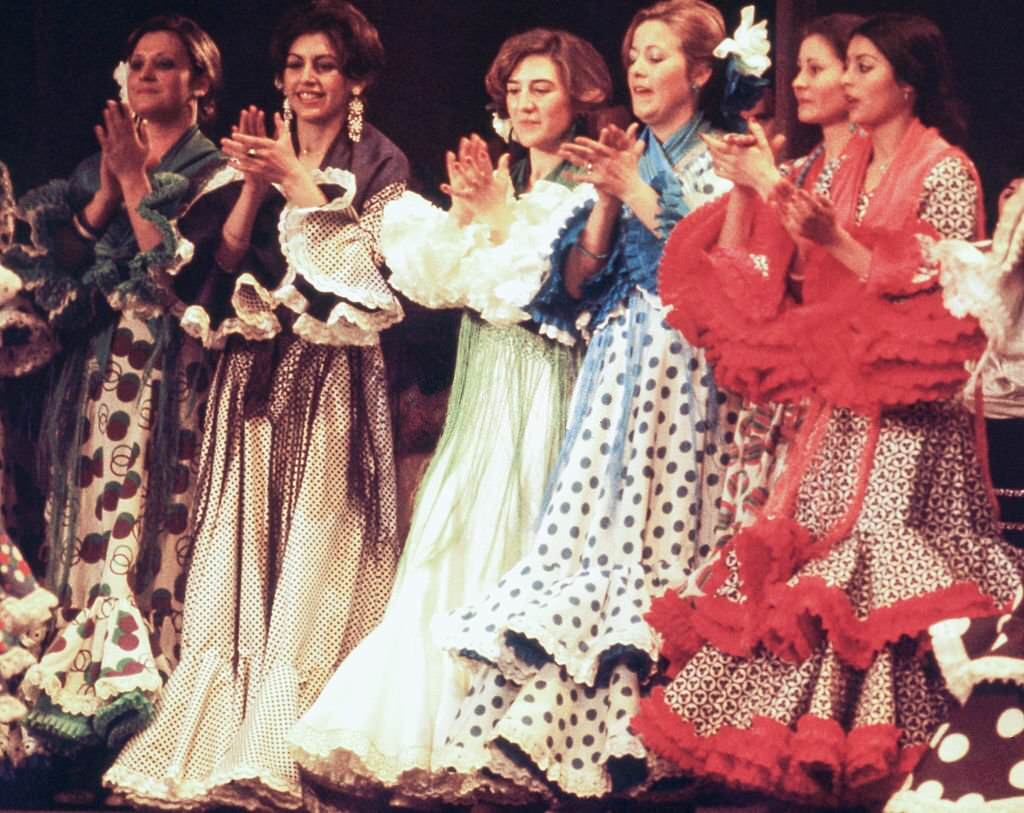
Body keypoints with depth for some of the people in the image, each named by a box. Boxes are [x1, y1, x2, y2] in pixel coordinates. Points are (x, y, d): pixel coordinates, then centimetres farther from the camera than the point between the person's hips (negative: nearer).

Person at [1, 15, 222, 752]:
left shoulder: (214, 173, 1)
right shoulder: (95, 168, 17)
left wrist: (136, 182, -9)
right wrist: (105, 193, -2)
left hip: (169, 378, -5)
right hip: (95, 372, 5)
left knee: (153, 531, -11)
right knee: (88, 527, 1)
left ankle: (141, 687, -10)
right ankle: (83, 690, 3)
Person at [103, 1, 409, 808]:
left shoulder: (379, 163, 4)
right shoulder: (256, 159, 15)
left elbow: (373, 259, -9)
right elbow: (222, 257, 6)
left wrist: (299, 183, -12)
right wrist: (254, 184, -8)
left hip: (333, 378, -4)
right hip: (254, 376, 4)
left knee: (316, 557, -9)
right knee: (242, 554, 0)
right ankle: (223, 741, 0)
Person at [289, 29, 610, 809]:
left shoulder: (591, 190, -2)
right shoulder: (493, 179, 15)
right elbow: (431, 279, 6)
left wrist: (500, 214, -14)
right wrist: (464, 210, -7)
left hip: (544, 392, -6)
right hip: (482, 391, 6)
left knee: (516, 554, -8)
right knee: (451, 552, 1)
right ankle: (425, 730, 3)